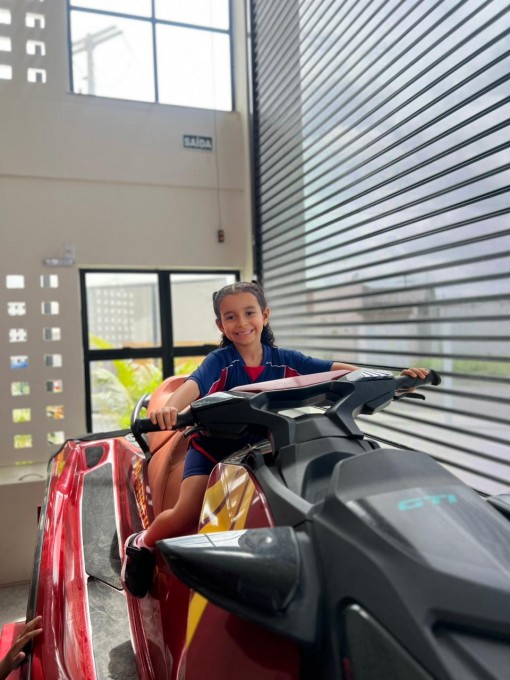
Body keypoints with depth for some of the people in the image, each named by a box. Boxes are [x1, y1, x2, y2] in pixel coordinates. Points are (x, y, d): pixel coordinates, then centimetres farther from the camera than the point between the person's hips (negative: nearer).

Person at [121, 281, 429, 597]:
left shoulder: (284, 360, -4)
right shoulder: (219, 360, -12)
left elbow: (334, 368, -11)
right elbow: (193, 384, -31)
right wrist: (170, 407, -54)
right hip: (212, 449, -3)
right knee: (187, 515, -17)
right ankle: (142, 544, 15)